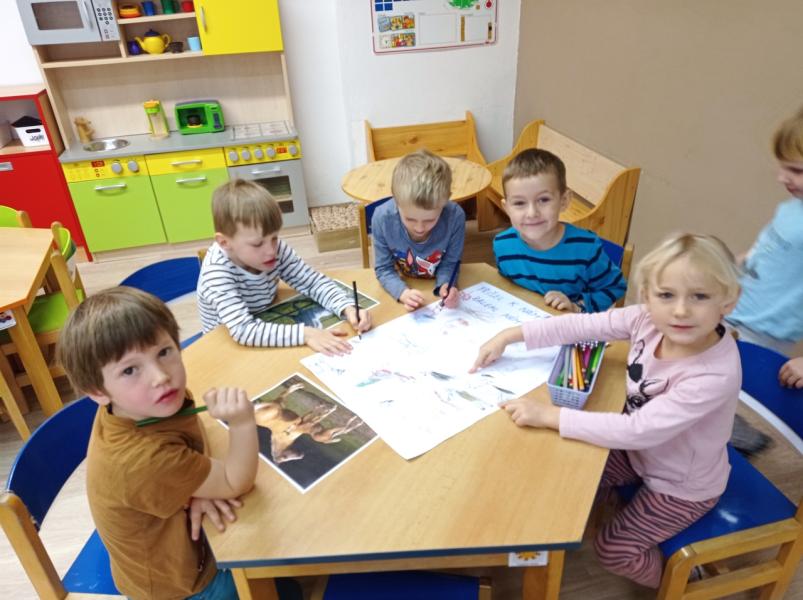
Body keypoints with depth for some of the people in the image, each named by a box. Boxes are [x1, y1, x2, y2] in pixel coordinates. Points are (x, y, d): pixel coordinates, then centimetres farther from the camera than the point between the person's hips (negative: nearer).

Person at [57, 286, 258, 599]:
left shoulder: (142, 404, -19)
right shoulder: (142, 457, -39)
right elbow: (237, 483, -27)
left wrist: (198, 490, -18)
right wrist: (242, 423, -46)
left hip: (181, 535, 6)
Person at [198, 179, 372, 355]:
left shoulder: (276, 249, -13)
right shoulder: (216, 272, -26)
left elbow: (313, 282, -7)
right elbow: (243, 331, -35)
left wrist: (348, 307, -24)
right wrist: (305, 334, -41)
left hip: (268, 334, 4)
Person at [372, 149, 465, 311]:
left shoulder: (455, 217, -26)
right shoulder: (382, 218, -25)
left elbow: (450, 263, -12)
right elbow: (383, 269, -15)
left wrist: (445, 286, -33)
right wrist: (403, 292, -34)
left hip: (436, 290, 1)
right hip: (400, 288, 0)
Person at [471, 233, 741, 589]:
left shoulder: (715, 374, -40)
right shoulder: (649, 319, -24)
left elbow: (638, 430, -41)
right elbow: (583, 325, -16)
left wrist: (548, 415, -40)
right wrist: (510, 335, -20)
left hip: (682, 484, -5)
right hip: (640, 451, 6)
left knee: (612, 549, 3)